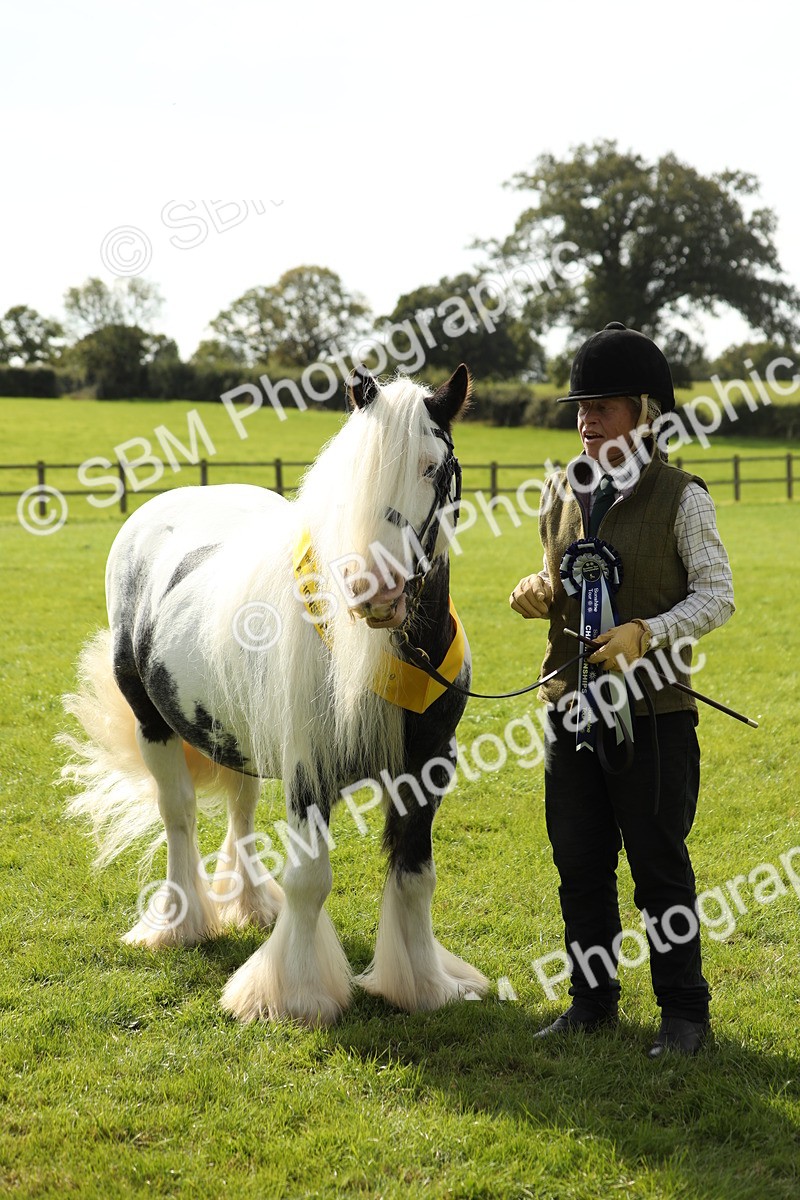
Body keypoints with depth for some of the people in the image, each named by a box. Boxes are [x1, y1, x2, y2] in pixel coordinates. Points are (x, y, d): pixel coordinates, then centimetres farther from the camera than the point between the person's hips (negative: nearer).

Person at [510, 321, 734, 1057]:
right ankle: (592, 999, 26)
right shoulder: (562, 493, 7)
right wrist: (540, 591, -4)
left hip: (653, 711, -5)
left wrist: (646, 633, -22)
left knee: (660, 864, 3)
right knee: (579, 862, 12)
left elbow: (716, 596, -8)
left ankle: (684, 1010, 16)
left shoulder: (680, 498, -8)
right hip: (573, 705, 5)